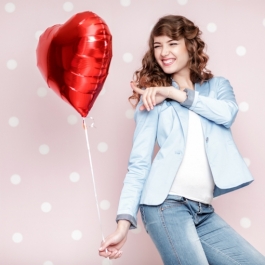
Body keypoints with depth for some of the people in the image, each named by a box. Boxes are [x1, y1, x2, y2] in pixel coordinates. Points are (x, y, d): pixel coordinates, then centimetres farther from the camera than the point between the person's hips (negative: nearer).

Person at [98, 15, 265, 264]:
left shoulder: (218, 86, 15)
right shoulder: (153, 97, 6)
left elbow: (228, 112, -9)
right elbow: (139, 162, -2)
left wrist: (175, 93, -10)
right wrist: (124, 221, -12)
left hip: (204, 211, 4)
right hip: (167, 203, -4)